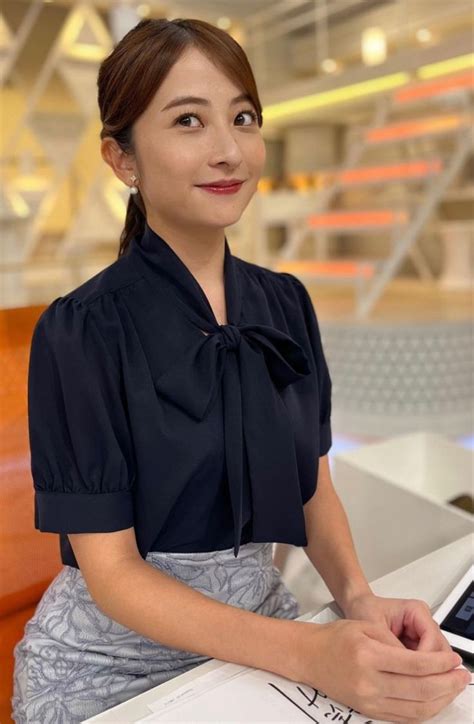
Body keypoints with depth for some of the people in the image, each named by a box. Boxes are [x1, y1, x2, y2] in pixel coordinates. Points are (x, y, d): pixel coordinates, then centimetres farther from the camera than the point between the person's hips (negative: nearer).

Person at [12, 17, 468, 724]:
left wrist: (359, 599, -18)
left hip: (262, 618, 5)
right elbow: (111, 572, -19)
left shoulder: (287, 304, -5)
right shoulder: (79, 334, -20)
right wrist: (310, 653, -29)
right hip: (116, 655, -4)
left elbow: (314, 485, 0)